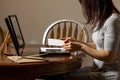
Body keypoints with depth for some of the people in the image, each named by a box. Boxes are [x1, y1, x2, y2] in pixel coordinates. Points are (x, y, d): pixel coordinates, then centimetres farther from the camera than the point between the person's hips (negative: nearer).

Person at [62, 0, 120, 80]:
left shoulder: (112, 21, -21)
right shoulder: (102, 18, 6)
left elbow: (109, 57, -21)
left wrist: (81, 47, -17)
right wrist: (77, 42, 10)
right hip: (99, 69, 9)